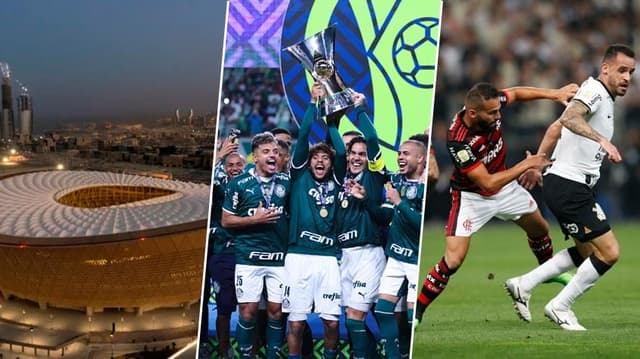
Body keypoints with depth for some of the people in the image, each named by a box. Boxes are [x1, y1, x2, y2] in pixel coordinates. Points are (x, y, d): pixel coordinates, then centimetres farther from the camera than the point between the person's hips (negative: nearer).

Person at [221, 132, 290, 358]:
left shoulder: (286, 182, 6)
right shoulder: (239, 184, -2)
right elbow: (226, 221, 0)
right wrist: (255, 219, -12)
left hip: (280, 256, 3)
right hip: (249, 256, -2)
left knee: (276, 310, 4)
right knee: (248, 311, -1)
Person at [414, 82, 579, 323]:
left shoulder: (491, 105, -22)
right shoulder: (458, 142, -38)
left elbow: (515, 93, 2)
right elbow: (488, 183, -34)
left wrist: (553, 94, -7)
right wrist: (527, 164, -28)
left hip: (505, 186, 7)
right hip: (472, 196, -7)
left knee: (540, 229, 23)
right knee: (454, 259, -19)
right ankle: (416, 310, -3)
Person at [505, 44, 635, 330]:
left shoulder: (602, 97, 17)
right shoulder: (594, 90, -14)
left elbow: (557, 127, 26)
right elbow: (569, 118, -35)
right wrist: (603, 140, -44)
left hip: (575, 187, 11)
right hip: (568, 186, -11)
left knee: (588, 252, 19)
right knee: (609, 252, -10)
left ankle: (523, 285, 21)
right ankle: (559, 307, 2)